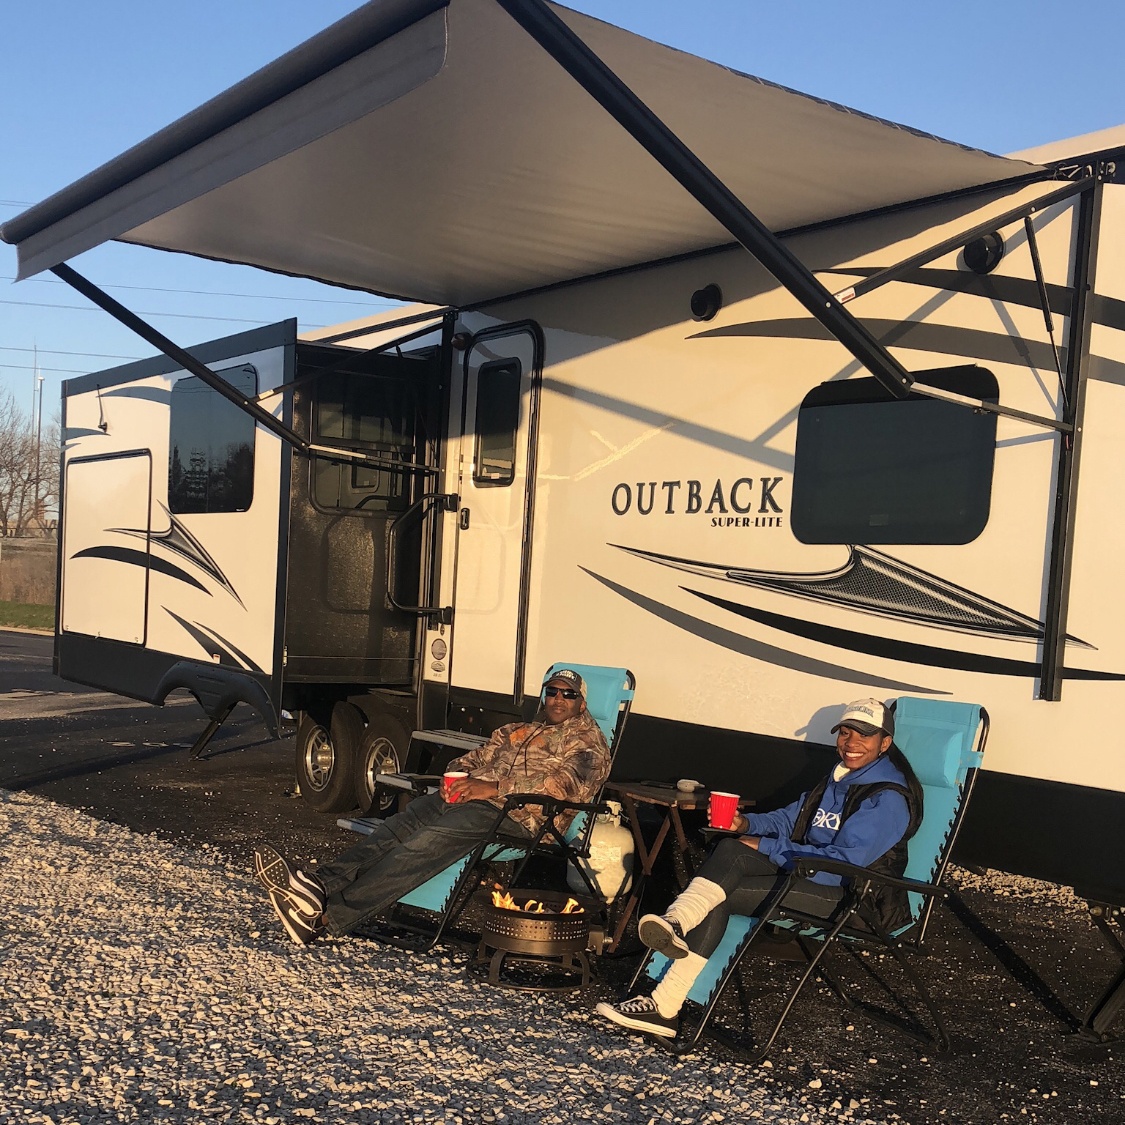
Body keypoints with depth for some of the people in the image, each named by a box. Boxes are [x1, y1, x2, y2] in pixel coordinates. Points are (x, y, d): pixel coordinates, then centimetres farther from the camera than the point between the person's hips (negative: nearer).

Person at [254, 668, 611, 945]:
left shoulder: (587, 741, 8)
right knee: (396, 827, -20)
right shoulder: (515, 731, 32)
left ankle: (328, 916, -40)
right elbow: (475, 758, 28)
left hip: (516, 813, -7)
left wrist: (494, 788, -19)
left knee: (428, 842, -29)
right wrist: (455, 776, 1)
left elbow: (571, 782, -11)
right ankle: (318, 885, -37)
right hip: (467, 797, 7)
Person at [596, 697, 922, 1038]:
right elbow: (791, 817, 20)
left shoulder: (887, 798, -14)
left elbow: (841, 863, -21)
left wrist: (767, 847, -18)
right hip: (809, 871, 8)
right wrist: (747, 823, -2)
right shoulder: (840, 776, 15)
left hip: (853, 898, -8)